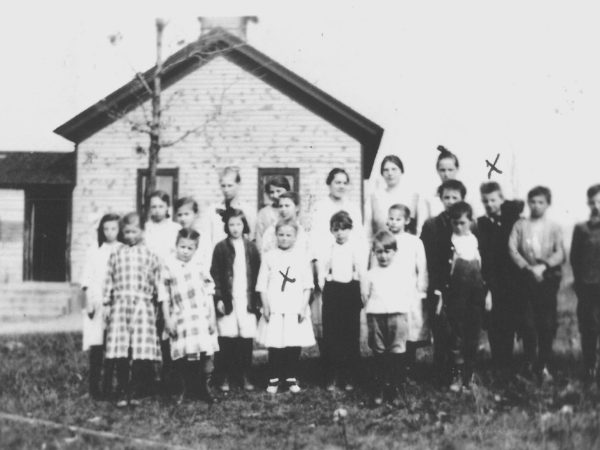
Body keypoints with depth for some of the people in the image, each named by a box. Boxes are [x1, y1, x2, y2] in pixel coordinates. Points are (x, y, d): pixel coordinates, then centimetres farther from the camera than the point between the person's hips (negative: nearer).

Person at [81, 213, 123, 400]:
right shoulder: (94, 251, 8)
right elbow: (87, 279, 7)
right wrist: (89, 300, -3)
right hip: (97, 303, 0)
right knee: (96, 345, -6)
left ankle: (108, 387, 6)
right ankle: (94, 387, -1)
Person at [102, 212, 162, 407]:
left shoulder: (150, 254, 8)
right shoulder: (116, 254, 12)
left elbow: (157, 282, 10)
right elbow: (109, 280, 13)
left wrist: (158, 304, 8)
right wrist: (106, 304, 9)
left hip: (142, 305, -1)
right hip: (119, 304, 1)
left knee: (142, 350, -7)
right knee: (120, 352, -3)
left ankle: (134, 392, 5)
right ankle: (122, 392, 8)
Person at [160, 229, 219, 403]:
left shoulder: (200, 266, 7)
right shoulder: (169, 267, 4)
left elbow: (208, 293, 9)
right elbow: (164, 297, 6)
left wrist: (212, 317, 4)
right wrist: (167, 319, 1)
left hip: (201, 317, 0)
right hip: (180, 319, 0)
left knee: (204, 356, -3)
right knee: (183, 358, 1)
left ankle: (203, 389, 9)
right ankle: (188, 390, 15)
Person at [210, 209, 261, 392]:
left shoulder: (251, 248, 8)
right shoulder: (221, 248, 3)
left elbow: (257, 274, 8)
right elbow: (215, 274, 0)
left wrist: (257, 299, 4)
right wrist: (218, 298, -7)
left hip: (247, 300, 2)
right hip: (227, 300, -2)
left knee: (247, 339, 2)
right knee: (226, 340, -1)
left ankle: (245, 377, 12)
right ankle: (225, 378, 8)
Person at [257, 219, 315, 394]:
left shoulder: (301, 257, 4)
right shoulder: (270, 257, 3)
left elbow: (307, 286, 4)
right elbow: (262, 285, 4)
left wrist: (304, 307, -3)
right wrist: (265, 306, -4)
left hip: (296, 310, 1)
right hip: (275, 310, 0)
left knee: (295, 345, 2)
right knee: (275, 346, 0)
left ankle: (291, 378, 16)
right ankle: (274, 379, 13)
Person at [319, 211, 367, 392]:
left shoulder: (356, 248, 0)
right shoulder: (329, 249, 8)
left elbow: (361, 273, -4)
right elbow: (323, 271, 9)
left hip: (350, 292, -2)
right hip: (332, 293, 2)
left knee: (351, 336, 1)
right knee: (330, 336, 1)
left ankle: (349, 378, 11)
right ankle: (332, 378, 9)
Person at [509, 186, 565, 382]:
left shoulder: (554, 228, 7)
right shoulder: (519, 226, 7)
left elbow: (560, 254, -2)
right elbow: (512, 250, -1)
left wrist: (543, 266, -18)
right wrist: (529, 268, -14)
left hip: (548, 278, 0)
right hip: (526, 278, 0)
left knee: (547, 324, -2)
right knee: (528, 323, -1)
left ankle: (543, 365, 7)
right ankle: (530, 364, 11)